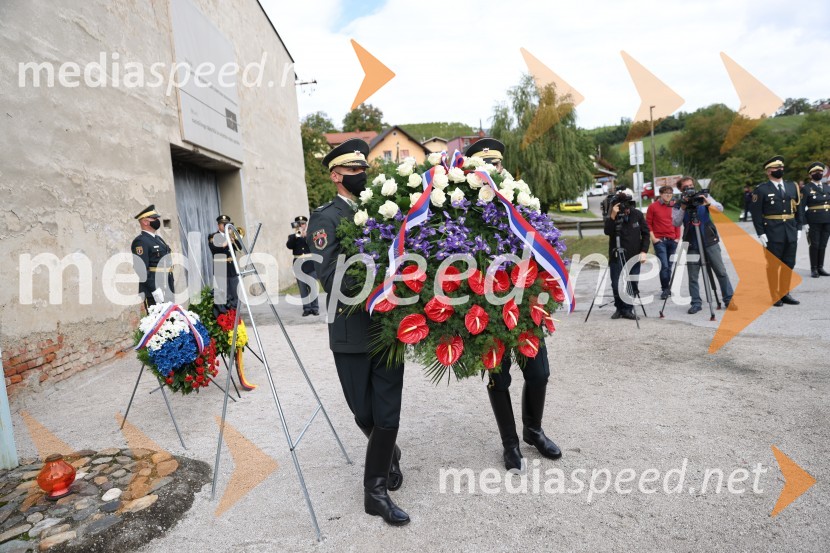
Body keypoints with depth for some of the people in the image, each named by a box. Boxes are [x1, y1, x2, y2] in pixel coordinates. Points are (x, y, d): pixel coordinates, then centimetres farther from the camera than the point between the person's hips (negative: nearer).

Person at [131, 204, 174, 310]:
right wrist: (155, 290, -22)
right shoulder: (140, 242, -10)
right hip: (153, 293, -9)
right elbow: (141, 269, -18)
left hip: (167, 291, 9)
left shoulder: (158, 239, 19)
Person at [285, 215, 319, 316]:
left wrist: (306, 235, -17)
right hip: (298, 265, 1)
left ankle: (314, 308, 5)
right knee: (303, 289, 3)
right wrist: (296, 235, -19)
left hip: (310, 264, -1)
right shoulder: (292, 236, 9)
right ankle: (306, 308, 8)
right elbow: (289, 246, -9)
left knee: (313, 287, -1)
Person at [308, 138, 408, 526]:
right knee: (364, 413, 10)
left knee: (388, 414, 4)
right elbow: (328, 275, -16)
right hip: (352, 330, -3)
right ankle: (389, 454, 41)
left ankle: (376, 491, 23)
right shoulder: (326, 216, -4)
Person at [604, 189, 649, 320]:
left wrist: (644, 251, -3)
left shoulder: (637, 214, 1)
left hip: (634, 255, 2)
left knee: (633, 285, 2)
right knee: (616, 285, -2)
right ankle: (619, 308, 18)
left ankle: (628, 309, 15)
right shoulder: (613, 215, -4)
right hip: (616, 256, -1)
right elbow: (607, 231, -20)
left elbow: (646, 233, 6)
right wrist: (612, 216, -31)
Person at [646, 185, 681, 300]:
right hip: (659, 240, -4)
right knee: (664, 265, -11)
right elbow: (648, 223, 1)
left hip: (672, 240, 4)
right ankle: (665, 289, -3)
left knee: (669, 265, 8)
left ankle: (667, 288, 19)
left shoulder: (675, 206, 10)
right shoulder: (653, 207, -1)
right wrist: (653, 237, -7)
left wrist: (678, 237, 8)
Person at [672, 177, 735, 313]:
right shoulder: (679, 205, 4)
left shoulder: (704, 196, 6)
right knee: (692, 276, 0)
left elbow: (720, 208, -6)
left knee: (721, 272, 3)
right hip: (692, 245, 0)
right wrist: (683, 207, -19)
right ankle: (696, 303, 9)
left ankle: (729, 299, 14)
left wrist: (708, 203, -24)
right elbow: (676, 223, -9)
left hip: (710, 242, 0)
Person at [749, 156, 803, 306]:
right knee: (773, 264, 2)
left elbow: (798, 209, 15)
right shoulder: (761, 190, -4)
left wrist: (798, 228, 8)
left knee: (789, 264, 10)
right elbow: (756, 213, -7)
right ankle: (775, 297, 10)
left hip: (791, 232, 5)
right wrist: (760, 233, -12)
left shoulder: (792, 187, 12)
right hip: (772, 234, -5)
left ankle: (785, 293, 22)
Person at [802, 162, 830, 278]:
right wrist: (804, 223, -14)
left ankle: (820, 268, 14)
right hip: (814, 222, -5)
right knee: (814, 245, -1)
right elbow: (801, 207, -7)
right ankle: (814, 269, 7)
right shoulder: (806, 188, -3)